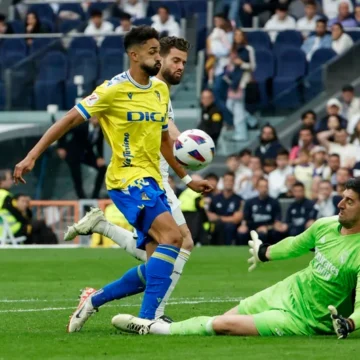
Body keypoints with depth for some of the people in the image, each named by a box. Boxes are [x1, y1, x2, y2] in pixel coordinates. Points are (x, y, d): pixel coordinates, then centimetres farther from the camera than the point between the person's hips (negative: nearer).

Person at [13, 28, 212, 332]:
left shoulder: (161, 89, 11)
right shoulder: (114, 89, -10)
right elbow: (70, 120, -7)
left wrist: (186, 178, 27)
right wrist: (32, 156, -12)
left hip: (152, 181, 8)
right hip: (127, 179, -8)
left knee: (156, 270, 3)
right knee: (172, 235, -27)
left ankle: (94, 300, 19)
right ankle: (147, 319, -27)